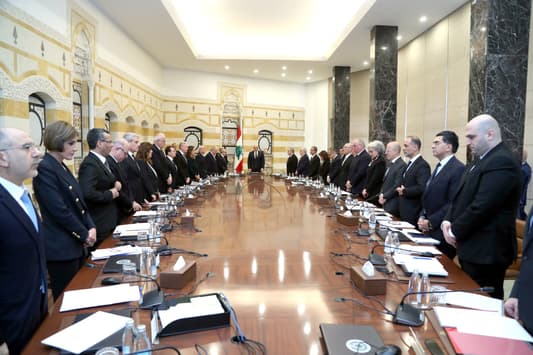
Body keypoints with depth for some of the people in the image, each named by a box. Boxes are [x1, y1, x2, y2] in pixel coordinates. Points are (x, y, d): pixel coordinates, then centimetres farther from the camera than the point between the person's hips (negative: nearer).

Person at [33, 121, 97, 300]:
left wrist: (91, 227, -1)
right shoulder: (44, 168, -16)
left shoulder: (62, 167, 12)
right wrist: (85, 234, -11)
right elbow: (59, 210, -21)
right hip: (61, 247, -9)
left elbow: (78, 202, 13)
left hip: (75, 244, 9)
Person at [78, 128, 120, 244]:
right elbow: (88, 193, -32)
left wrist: (115, 183, 3)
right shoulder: (89, 164, -20)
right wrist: (110, 194, -18)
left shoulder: (102, 161, 10)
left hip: (108, 219, 9)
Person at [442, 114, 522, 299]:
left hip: (486, 251, -9)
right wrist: (448, 221, 1)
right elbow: (461, 197, 17)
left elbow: (482, 206, -24)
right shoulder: (480, 160, 15)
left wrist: (456, 231, -12)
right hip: (474, 248, 9)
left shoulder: (502, 162, -17)